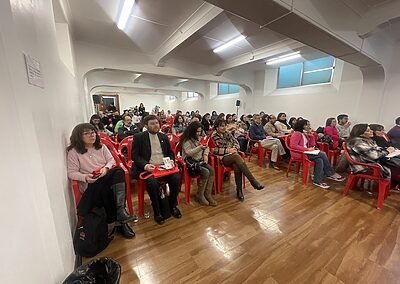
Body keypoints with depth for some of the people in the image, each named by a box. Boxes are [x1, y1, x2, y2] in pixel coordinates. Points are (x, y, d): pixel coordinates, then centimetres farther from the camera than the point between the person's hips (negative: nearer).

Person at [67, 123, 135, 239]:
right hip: (90, 185, -2)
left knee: (119, 172, -30)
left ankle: (120, 209, -34)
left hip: (107, 179, 3)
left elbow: (111, 160, 8)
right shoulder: (74, 152, 3)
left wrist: (106, 168, -14)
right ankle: (120, 222, -22)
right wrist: (85, 177, -22)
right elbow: (72, 173, -2)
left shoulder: (101, 147, 13)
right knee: (104, 186, -35)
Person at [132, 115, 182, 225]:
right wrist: (145, 165, -20)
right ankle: (157, 210, -7)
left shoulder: (164, 137, 14)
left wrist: (171, 161, -5)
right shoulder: (139, 137, 1)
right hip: (147, 168, -3)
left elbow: (170, 153, 17)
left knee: (177, 177, -22)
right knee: (152, 182, -33)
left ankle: (173, 205, 3)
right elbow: (135, 155, -3)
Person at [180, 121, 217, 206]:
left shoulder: (199, 137, 13)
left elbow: (206, 147, 16)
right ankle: (200, 196, -8)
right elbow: (188, 153, -20)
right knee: (206, 172, -26)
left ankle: (207, 194, -9)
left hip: (200, 160, 7)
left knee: (211, 170, -18)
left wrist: (205, 154, -4)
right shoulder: (186, 140, -10)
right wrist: (200, 147, -28)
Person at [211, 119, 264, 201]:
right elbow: (214, 150, -9)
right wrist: (228, 150, -13)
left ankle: (239, 190, -21)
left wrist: (234, 149, -10)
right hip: (222, 158, -4)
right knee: (236, 156, -34)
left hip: (232, 156, 4)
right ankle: (254, 182, -32)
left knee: (237, 167, -30)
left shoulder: (227, 133, 15)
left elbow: (236, 142, 12)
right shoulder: (213, 136, 0)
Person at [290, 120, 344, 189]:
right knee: (322, 154, -14)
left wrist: (311, 135, 3)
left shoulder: (305, 134, 17)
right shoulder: (297, 133, -9)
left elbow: (312, 145, 15)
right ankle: (331, 174, 2)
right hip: (299, 153, -9)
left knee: (319, 160, -15)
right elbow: (293, 145, -22)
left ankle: (318, 181, -10)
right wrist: (307, 149, -22)